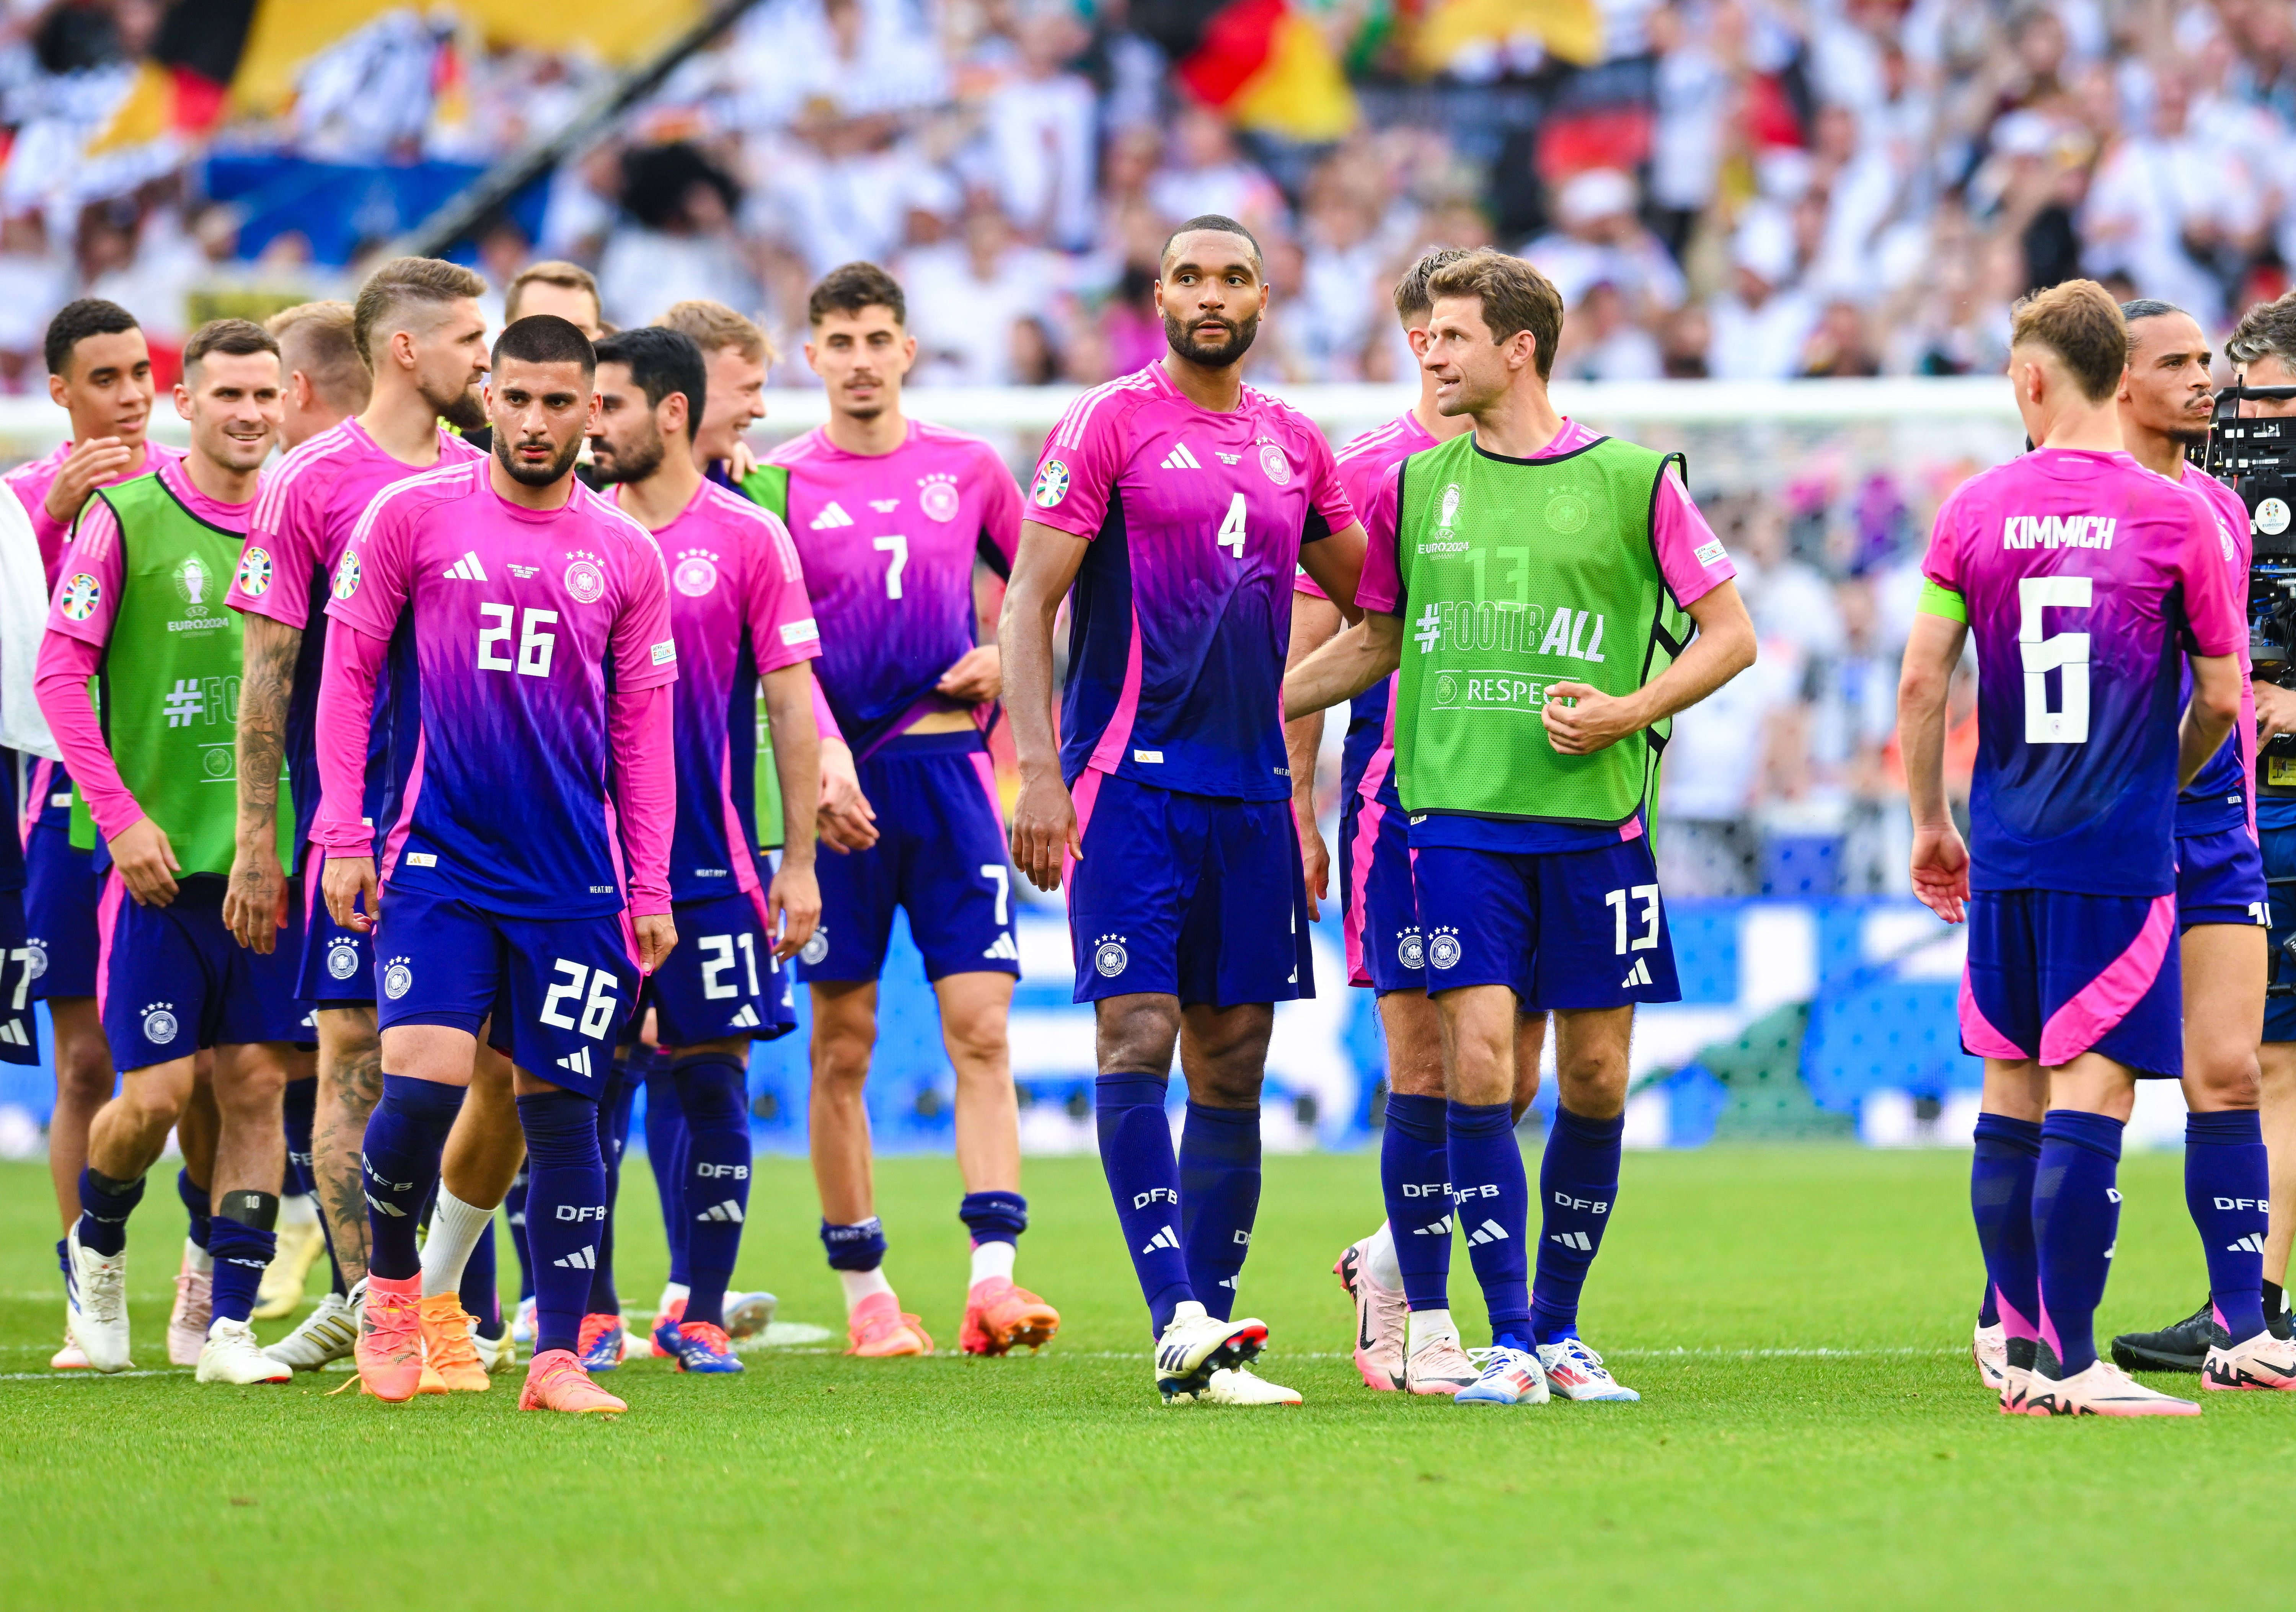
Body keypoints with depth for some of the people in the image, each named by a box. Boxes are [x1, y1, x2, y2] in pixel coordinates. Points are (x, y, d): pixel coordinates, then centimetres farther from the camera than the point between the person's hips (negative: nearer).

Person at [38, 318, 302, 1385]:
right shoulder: (125, 519, -4)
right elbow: (60, 674, -5)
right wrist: (120, 815, -11)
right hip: (160, 856, -4)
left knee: (256, 1085, 0)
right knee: (157, 1091, -5)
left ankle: (229, 1322, 6)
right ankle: (95, 1248, 24)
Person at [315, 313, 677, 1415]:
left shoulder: (626, 556, 8)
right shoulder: (412, 516, 2)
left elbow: (641, 732, 13)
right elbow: (347, 671, 4)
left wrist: (649, 887, 9)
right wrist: (342, 836, -2)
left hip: (574, 878, 2)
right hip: (440, 859, -2)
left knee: (561, 1103, 2)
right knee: (422, 1078, -15)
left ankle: (557, 1356, 7)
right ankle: (390, 1283, 11)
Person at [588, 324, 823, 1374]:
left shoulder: (748, 536, 0)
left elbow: (791, 702, 1)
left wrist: (798, 863, -3)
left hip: (710, 858, -2)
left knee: (712, 1082, 0)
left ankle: (702, 1316, 9)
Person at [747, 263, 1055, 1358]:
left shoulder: (968, 471, 10)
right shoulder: (779, 482, 3)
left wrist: (1004, 661, 3)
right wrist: (818, 756, -13)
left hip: (947, 774, 1)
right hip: (838, 784, -1)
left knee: (981, 1027, -9)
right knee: (843, 1047, 2)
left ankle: (992, 1277, -15)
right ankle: (863, 1289, 10)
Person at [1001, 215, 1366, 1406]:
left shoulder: (1294, 448, 13)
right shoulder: (1108, 426, -2)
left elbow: (1369, 603, 27)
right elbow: (1028, 601, -5)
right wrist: (1038, 770, -14)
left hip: (1253, 790, 5)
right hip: (1132, 779, -5)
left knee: (1232, 1066, 5)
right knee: (1137, 1039, -13)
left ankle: (1207, 1342, 9)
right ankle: (1179, 1321, -19)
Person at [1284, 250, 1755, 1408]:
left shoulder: (1633, 481, 1)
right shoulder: (1417, 487, 10)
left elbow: (1730, 635, 4)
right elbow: (1373, 641, 21)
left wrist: (1629, 712, -10)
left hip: (1595, 820, -1)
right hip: (1460, 817, 1)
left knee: (1595, 1080, 3)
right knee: (1478, 1061, -11)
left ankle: (1560, 1329, 18)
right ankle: (1511, 1343, -6)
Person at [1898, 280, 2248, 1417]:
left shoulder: (1974, 511, 3)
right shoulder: (2175, 517, -5)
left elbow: (1921, 683, 4)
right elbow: (2221, 699, 0)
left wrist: (1929, 825, 16)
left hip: (2004, 853, 4)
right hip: (2122, 853, -4)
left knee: (2011, 1093, 13)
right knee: (2091, 1099, -6)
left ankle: (2018, 1348, 21)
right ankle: (2071, 1365, -10)